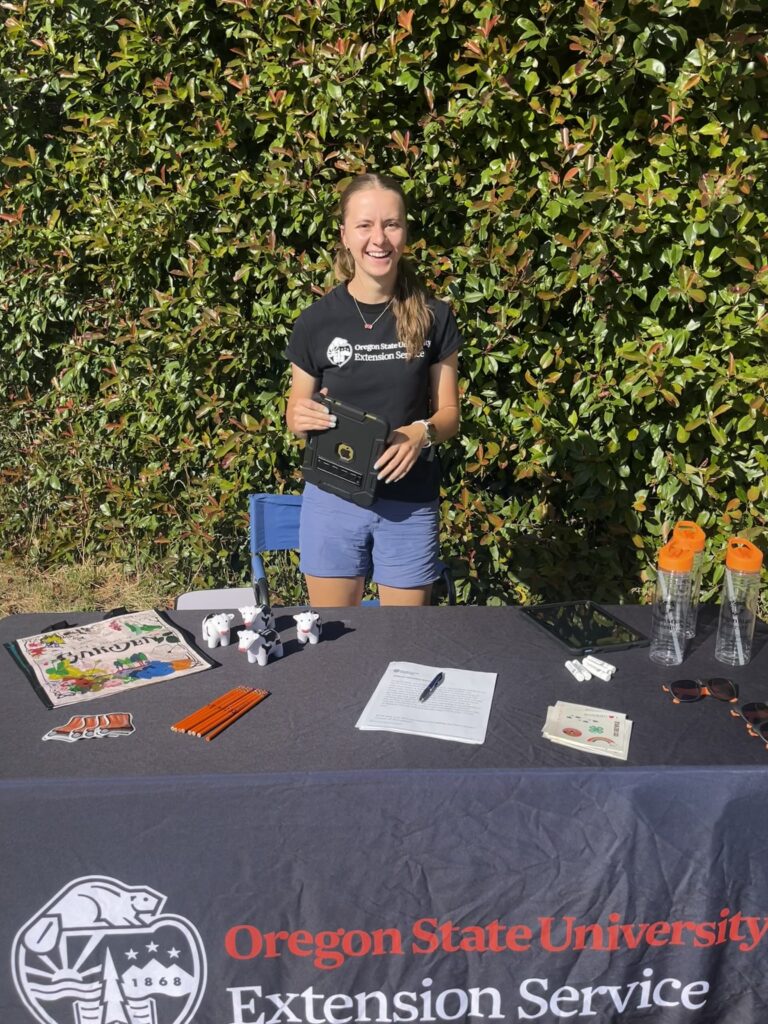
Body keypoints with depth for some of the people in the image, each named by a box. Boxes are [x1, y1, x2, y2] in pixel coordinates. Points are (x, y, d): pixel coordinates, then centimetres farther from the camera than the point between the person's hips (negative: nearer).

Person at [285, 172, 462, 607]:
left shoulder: (433, 317, -2)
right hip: (332, 500, 0)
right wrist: (301, 418, -18)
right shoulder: (317, 321, -3)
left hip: (410, 505, 0)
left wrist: (422, 433, -19)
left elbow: (449, 412, 3)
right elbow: (296, 417, 5)